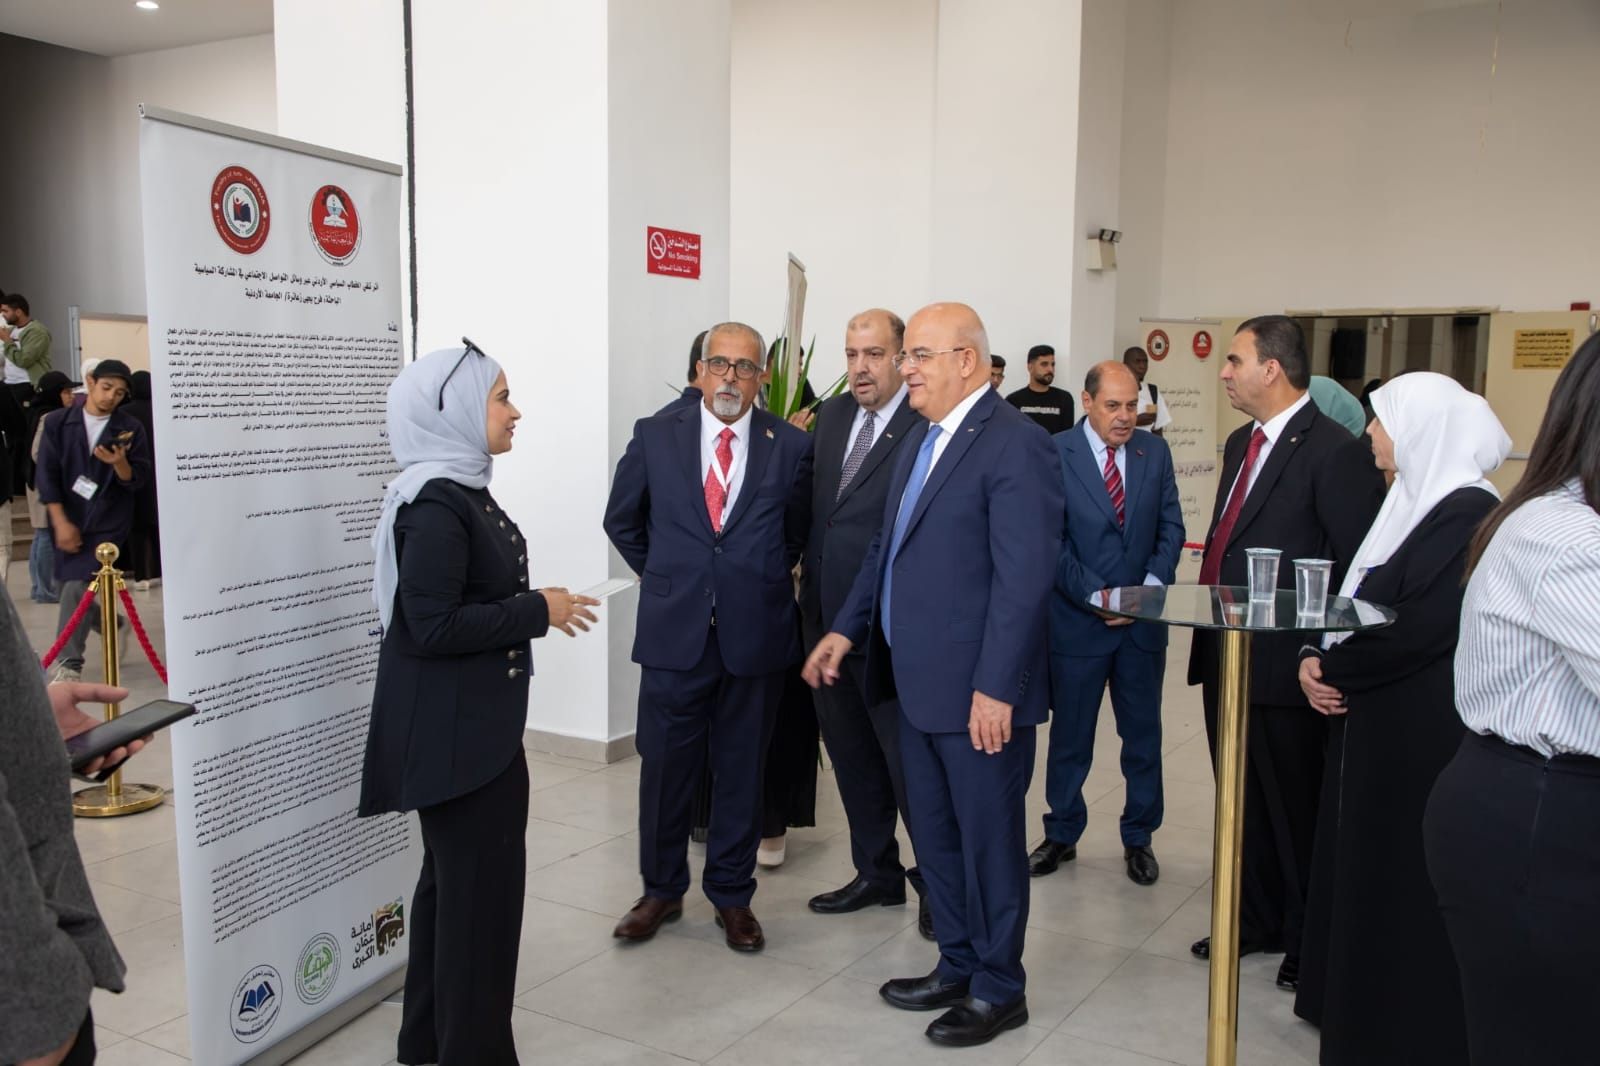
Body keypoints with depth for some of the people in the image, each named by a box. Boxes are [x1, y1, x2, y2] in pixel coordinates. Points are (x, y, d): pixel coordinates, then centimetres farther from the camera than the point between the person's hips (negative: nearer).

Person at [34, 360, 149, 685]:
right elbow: (46, 474, -3)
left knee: (77, 587, -14)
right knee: (69, 584, 13)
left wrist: (119, 463, -27)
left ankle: (69, 663, -7)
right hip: (68, 520, 3)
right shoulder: (57, 423, 0)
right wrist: (61, 522, -11)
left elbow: (137, 480, -4)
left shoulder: (130, 428, -4)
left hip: (109, 522, -3)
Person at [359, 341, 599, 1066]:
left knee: (453, 879, 20)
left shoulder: (461, 491, 9)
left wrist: (532, 608, 5)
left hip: (470, 721, 10)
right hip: (454, 729, -10)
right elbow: (434, 626, -25)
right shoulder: (435, 504, -20)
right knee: (482, 884, 0)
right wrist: (538, 611, -18)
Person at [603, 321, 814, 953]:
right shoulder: (655, 437, 1)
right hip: (673, 633, 0)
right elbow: (621, 520, 14)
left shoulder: (791, 446, 0)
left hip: (756, 635, 0)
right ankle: (661, 890, 28)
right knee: (664, 768, 9)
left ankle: (732, 896, 27)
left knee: (741, 771, 11)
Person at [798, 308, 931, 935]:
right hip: (827, 621, 7)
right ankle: (877, 874, 35)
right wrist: (809, 585, 8)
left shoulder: (929, 426, -13)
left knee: (907, 762, 4)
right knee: (852, 759, 18)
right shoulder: (832, 416, 10)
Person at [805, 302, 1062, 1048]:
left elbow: (1023, 579, -21)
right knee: (934, 835, 19)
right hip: (918, 682, 9)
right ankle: (957, 967, 36)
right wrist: (847, 629, 14)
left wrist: (995, 688, -23)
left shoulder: (1015, 446, -16)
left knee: (988, 839, 7)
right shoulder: (920, 441, 13)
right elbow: (887, 547, 19)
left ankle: (998, 991, 25)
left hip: (977, 692, -9)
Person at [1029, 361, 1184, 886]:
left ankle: (1139, 837, 28)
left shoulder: (1155, 451, 4)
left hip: (1143, 620, 3)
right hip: (1078, 619, -3)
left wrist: (1153, 584, -10)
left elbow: (1171, 527, 5)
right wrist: (1095, 595, -16)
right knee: (1070, 735, 10)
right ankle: (1062, 834, 27)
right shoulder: (1054, 454, -8)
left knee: (1143, 734, 12)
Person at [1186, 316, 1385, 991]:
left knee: (1295, 809, 8)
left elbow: (1360, 569, -17)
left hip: (1283, 667, -8)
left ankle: (1308, 940, 26)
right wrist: (1210, 619, 13)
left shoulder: (1334, 451, -16)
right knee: (1243, 804, 20)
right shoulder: (1242, 444, 12)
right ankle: (1256, 921, 36)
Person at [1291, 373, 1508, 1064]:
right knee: (1362, 869, 18)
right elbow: (1355, 596, 14)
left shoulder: (1467, 511, -18)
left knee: (1404, 883, 3)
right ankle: (1360, 1006, 34)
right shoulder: (1411, 499, 12)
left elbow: (1419, 626, -25)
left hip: (1420, 733, -9)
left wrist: (1333, 667, -13)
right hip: (1376, 721, 9)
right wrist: (1317, 657, -3)